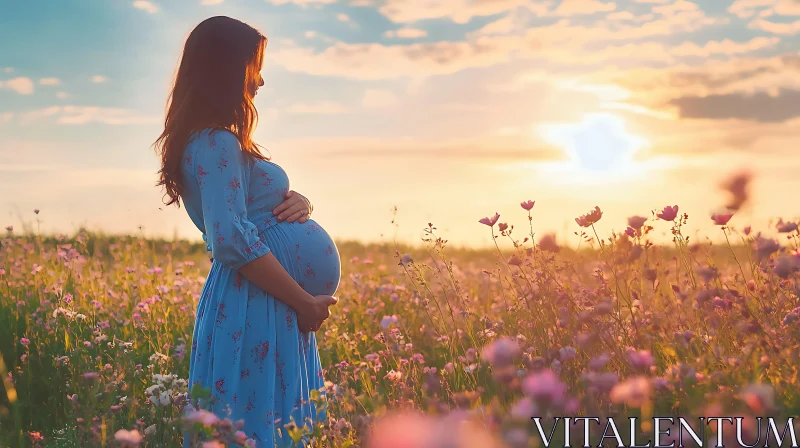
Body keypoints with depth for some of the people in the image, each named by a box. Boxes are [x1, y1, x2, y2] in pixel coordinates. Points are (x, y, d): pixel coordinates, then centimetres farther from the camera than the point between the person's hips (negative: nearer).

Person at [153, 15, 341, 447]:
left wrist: (298, 201, 0)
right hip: (253, 307, -10)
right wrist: (305, 303, -17)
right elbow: (233, 240, -24)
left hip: (257, 303, 10)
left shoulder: (212, 140, 16)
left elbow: (260, 202, 23)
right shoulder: (218, 143, -15)